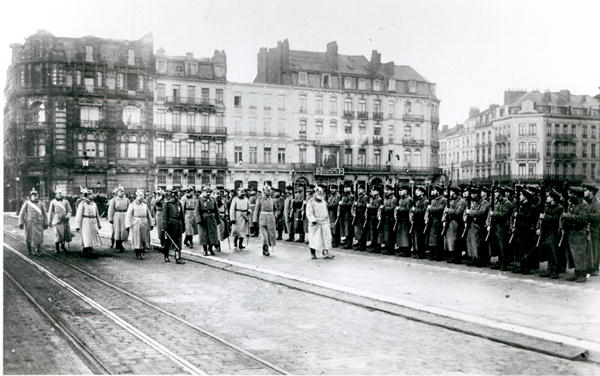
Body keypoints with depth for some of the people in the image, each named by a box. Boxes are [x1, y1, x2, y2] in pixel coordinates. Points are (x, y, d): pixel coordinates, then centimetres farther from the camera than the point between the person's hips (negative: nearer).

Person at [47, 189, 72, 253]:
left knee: (66, 234, 2)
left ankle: (62, 246, 27)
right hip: (56, 221, -2)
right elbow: (50, 212, 9)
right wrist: (49, 221, 8)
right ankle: (57, 248, 5)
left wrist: (67, 216, -10)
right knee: (57, 234, -9)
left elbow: (70, 211, 9)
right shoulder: (53, 202, 6)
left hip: (64, 221, 2)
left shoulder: (65, 202, 9)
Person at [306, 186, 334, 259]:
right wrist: (313, 220, -24)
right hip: (315, 223, -5)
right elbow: (309, 213, -12)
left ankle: (326, 253, -3)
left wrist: (328, 222, 21)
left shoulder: (324, 202, 14)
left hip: (324, 223, 5)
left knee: (327, 237, -5)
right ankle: (313, 253, 14)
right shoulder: (310, 202, -5)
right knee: (314, 238, 1)